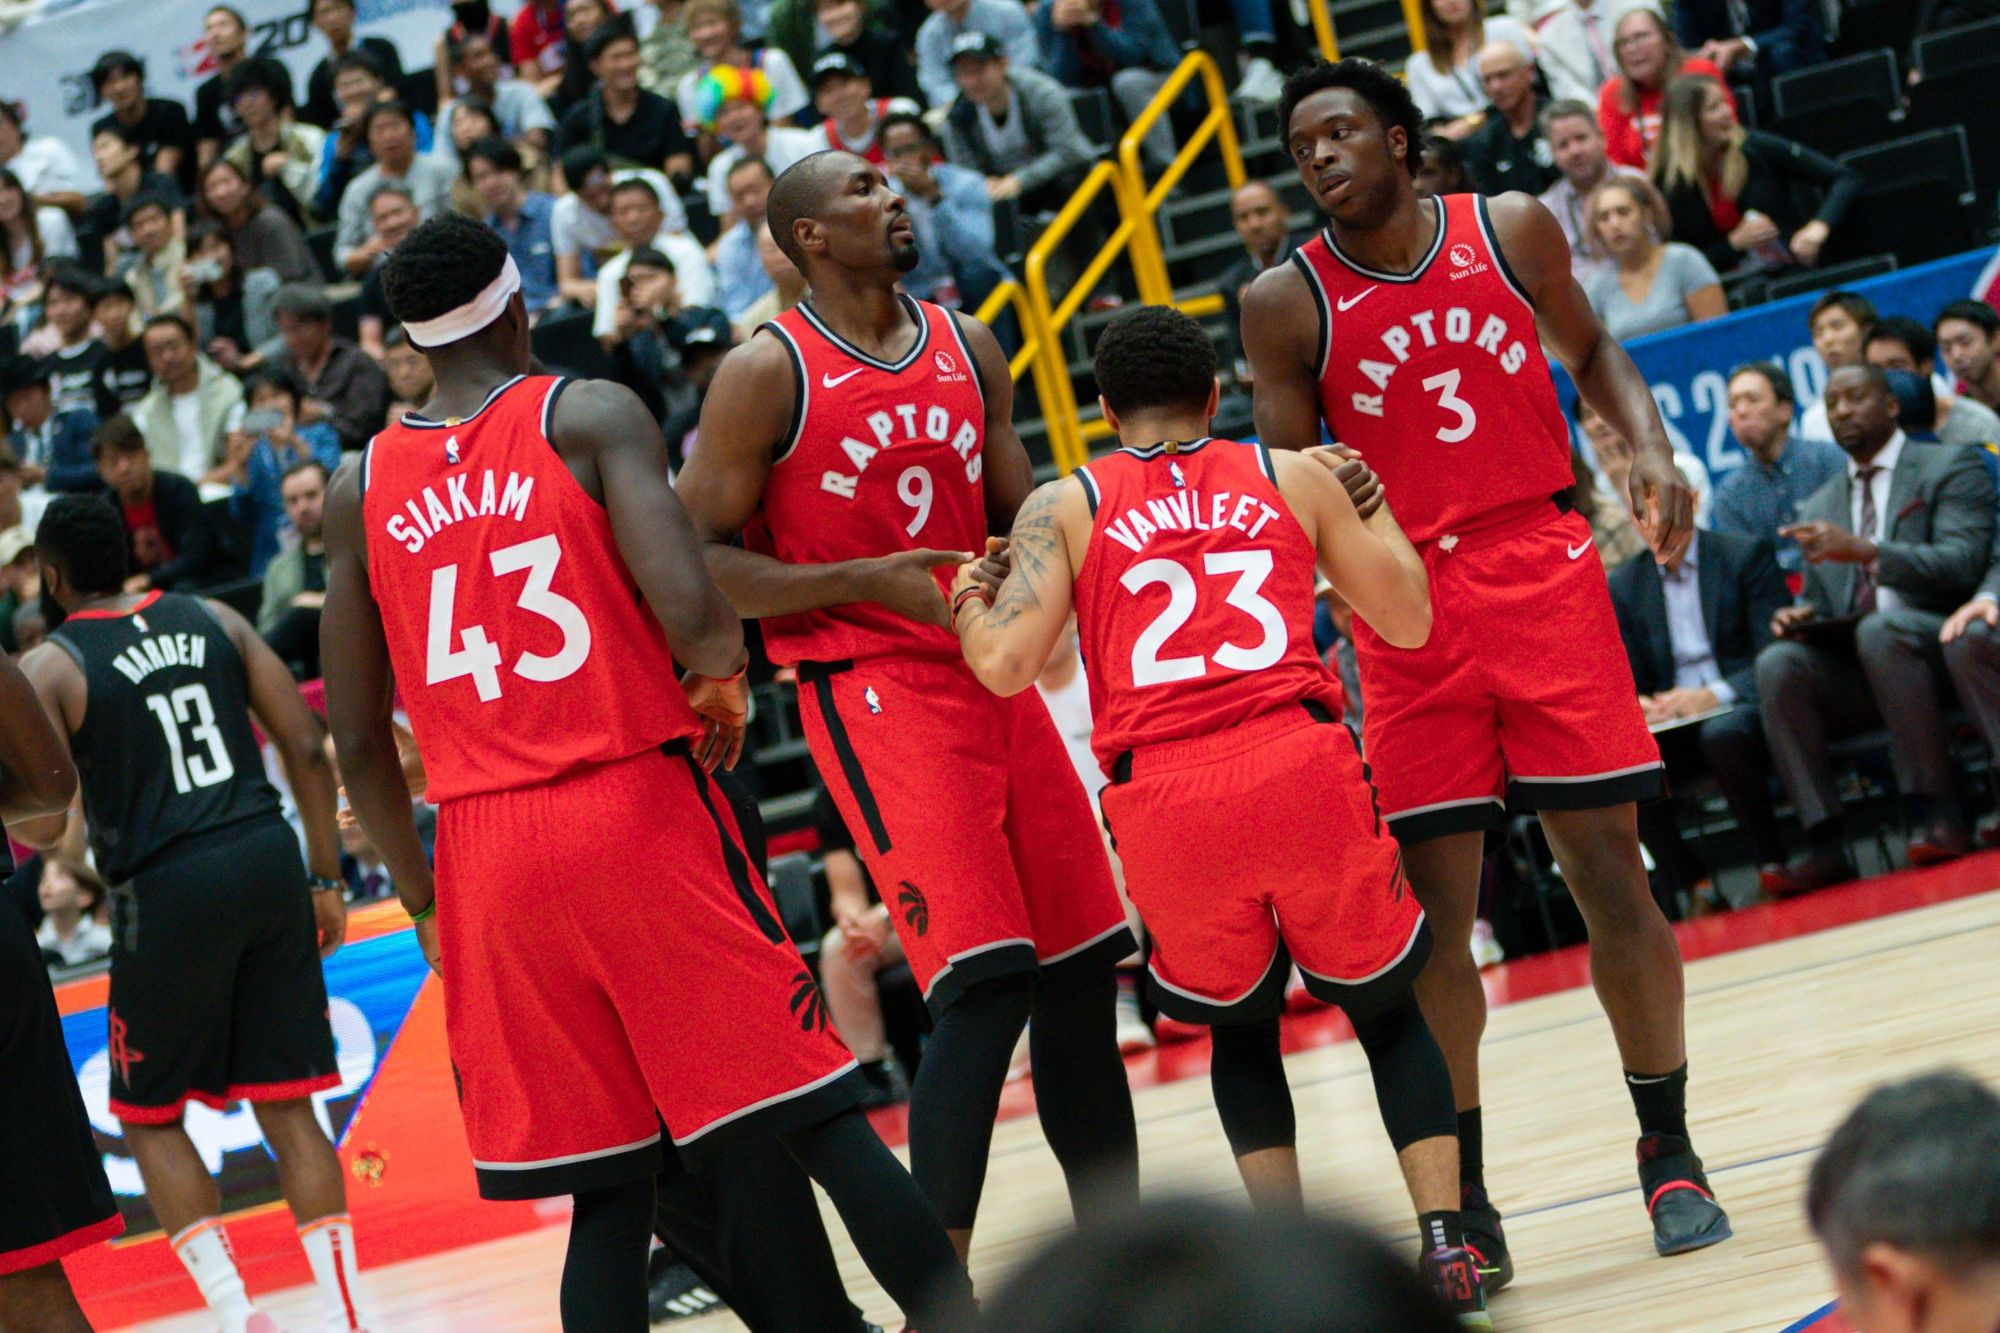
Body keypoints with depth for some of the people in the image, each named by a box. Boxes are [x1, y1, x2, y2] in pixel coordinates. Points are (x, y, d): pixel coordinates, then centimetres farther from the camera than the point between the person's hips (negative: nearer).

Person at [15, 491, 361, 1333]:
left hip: (169, 888, -4)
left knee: (150, 1117, 13)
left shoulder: (50, 668, -2)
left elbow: (41, 827, -9)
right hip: (269, 857, 4)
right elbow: (306, 746, 7)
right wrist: (325, 879, 12)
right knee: (286, 1106, 10)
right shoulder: (210, 621, 11)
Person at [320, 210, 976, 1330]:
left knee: (607, 1195, 8)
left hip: (486, 857, 4)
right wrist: (723, 683, 4)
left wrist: (425, 901, 21)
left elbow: (358, 737, 11)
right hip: (640, 811, -4)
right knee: (818, 1118, 1)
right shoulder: (591, 415, -2)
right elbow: (690, 608, -17)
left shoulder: (361, 489, 10)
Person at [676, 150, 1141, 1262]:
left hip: (994, 673, 7)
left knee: (1082, 971, 8)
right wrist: (865, 580, -17)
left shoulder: (969, 349, 12)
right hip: (870, 688, -7)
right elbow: (698, 560, -8)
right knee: (984, 982, -18)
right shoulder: (767, 374, -6)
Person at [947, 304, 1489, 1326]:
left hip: (1165, 798, 0)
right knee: (1386, 1007, 21)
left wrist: (963, 601, 22)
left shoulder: (1062, 507, 13)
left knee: (1240, 1028, 24)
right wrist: (1368, 501, 35)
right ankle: (1444, 1244, 5)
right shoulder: (1296, 478, 17)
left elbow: (1007, 667, 1)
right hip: (1306, 767, 0)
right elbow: (1408, 620, 19)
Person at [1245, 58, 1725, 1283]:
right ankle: (1466, 1204, 5)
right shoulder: (1288, 305, -2)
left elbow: (1588, 349, 18)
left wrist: (1650, 444, 0)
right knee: (1435, 903, -3)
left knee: (1610, 866, 0)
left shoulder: (1512, 230, 2)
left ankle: (1670, 1155, 13)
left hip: (1543, 571, 1)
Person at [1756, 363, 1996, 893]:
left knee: (1879, 629, -37)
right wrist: (1800, 617, -3)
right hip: (1854, 666, 5)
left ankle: (1938, 815, -35)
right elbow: (1818, 601, 24)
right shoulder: (1819, 507, 23)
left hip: (1935, 649, -5)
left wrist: (1864, 551, -22)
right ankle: (1825, 843, -31)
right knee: (1778, 664, -25)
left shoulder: (1951, 469, 6)